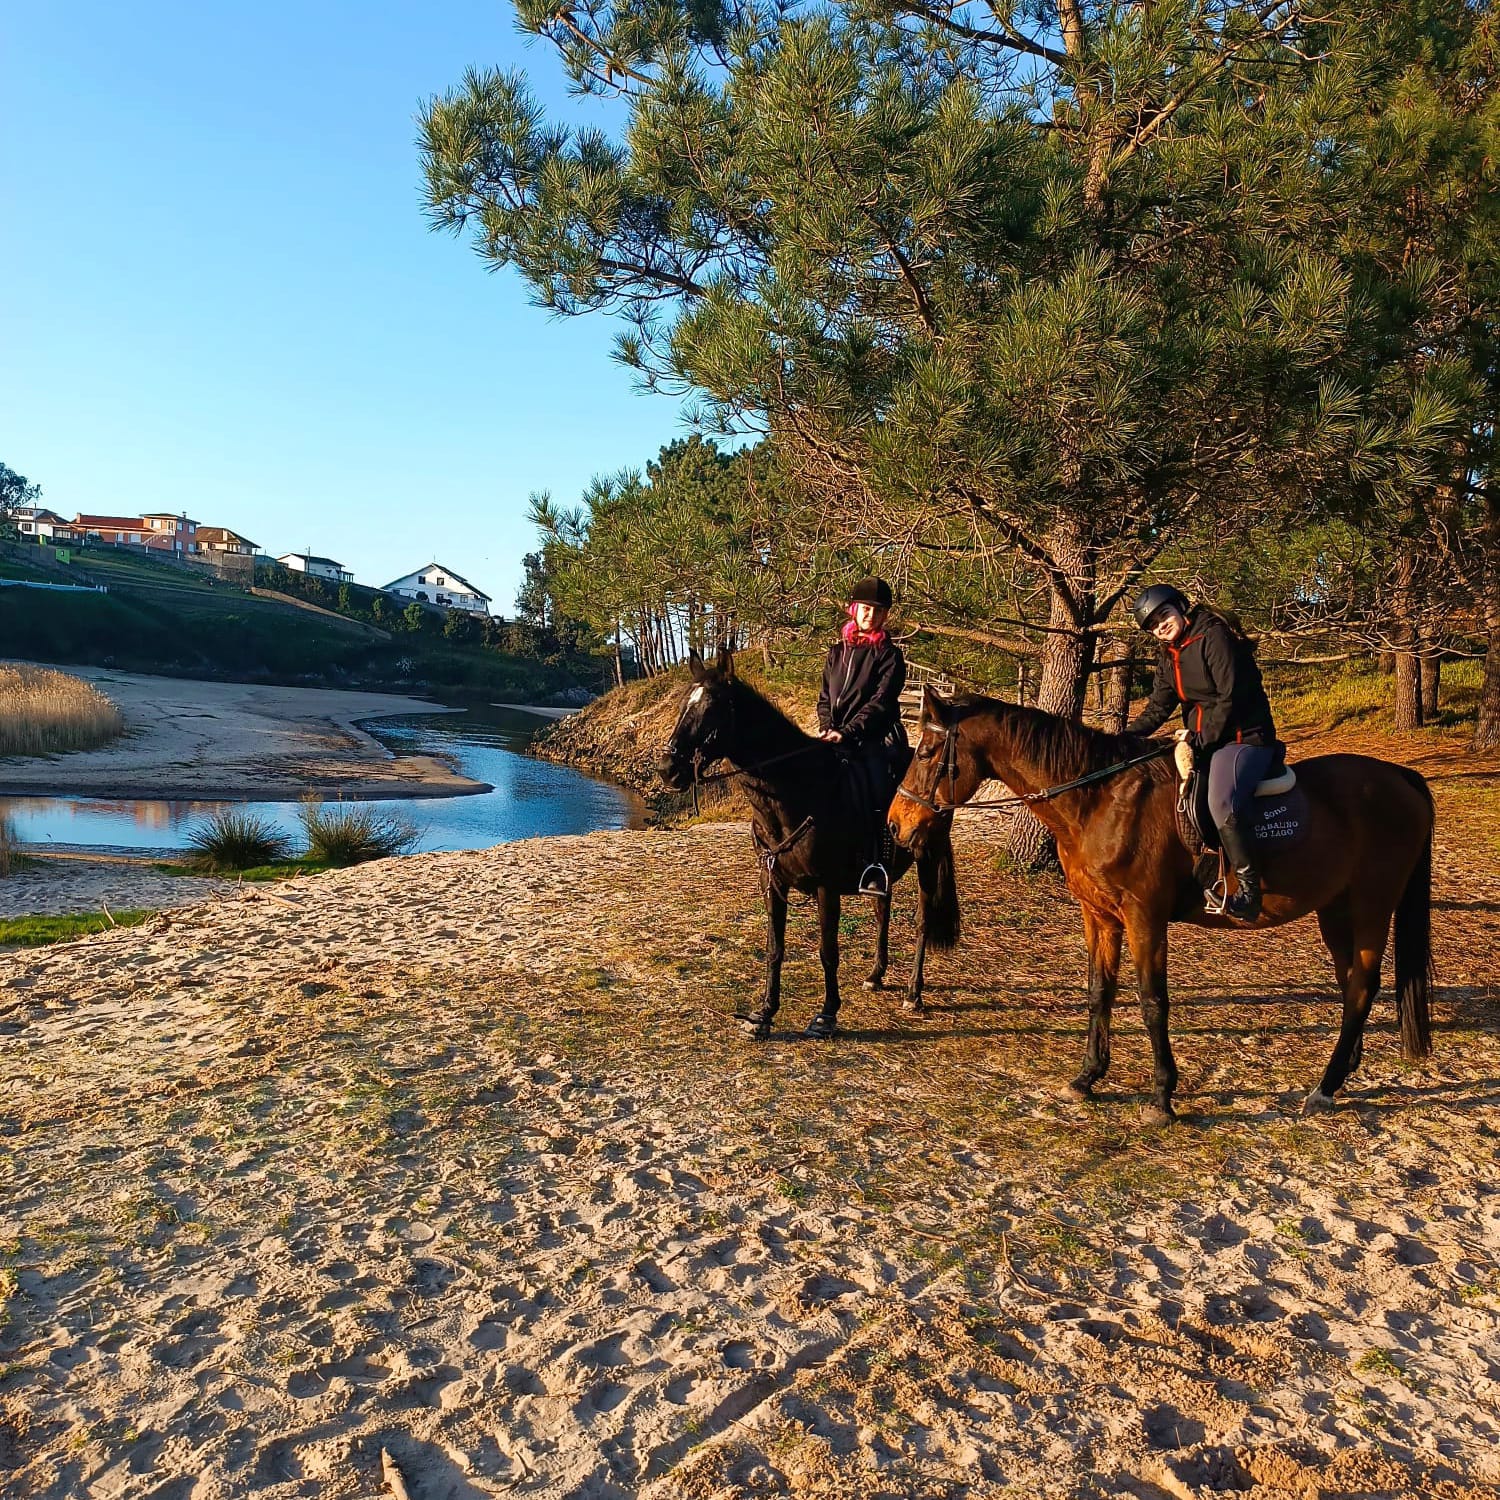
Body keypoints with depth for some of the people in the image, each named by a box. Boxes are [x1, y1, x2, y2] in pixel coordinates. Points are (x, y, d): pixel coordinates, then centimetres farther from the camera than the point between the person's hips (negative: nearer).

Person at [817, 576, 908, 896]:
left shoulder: (889, 655, 4)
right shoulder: (837, 651, 19)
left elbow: (880, 701, -7)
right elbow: (825, 697, 19)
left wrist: (846, 732, -17)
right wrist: (827, 728, -1)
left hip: (876, 740, -3)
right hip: (838, 739, 3)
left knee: (878, 799, -19)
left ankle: (878, 869, -17)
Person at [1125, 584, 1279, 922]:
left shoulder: (1214, 637, -12)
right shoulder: (1167, 655, 13)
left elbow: (1231, 698, -17)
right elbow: (1157, 707, 11)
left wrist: (1201, 740, -17)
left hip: (1244, 738, -9)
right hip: (1200, 739, 10)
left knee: (1222, 804, -32)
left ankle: (1249, 892, -26)